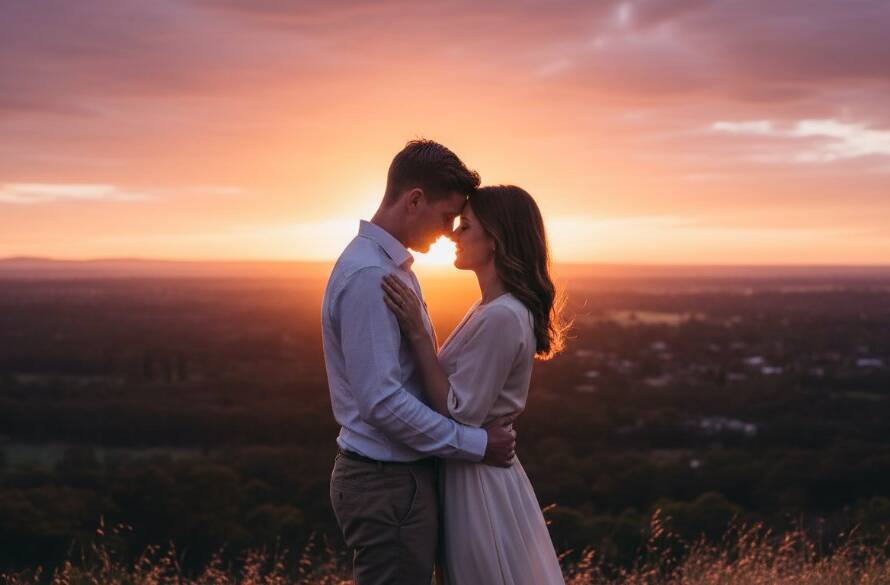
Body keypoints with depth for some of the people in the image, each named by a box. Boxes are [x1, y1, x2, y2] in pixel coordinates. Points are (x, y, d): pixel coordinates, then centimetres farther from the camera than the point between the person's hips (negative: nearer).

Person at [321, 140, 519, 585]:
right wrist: (476, 444, -17)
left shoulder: (392, 267, 12)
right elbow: (381, 401, -25)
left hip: (401, 475, 10)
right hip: (387, 483, -10)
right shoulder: (368, 276, -20)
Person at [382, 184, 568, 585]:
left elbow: (457, 413, -22)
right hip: (474, 471, 10)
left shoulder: (501, 318, -23)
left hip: (477, 479, -10)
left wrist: (416, 333, -24)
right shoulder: (495, 307, 8)